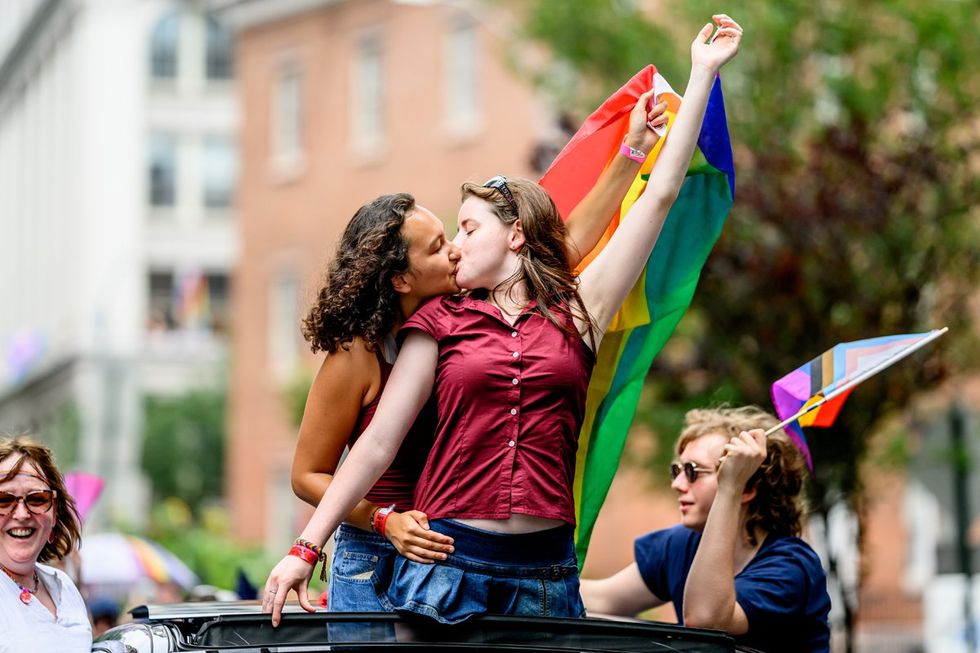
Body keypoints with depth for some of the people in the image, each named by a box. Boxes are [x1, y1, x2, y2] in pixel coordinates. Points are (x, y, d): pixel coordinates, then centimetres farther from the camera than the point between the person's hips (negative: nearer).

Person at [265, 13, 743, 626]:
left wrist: (702, 74, 11)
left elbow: (660, 194, 8)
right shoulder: (442, 320, 9)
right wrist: (306, 550, -2)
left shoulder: (579, 311, 8)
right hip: (447, 563, 0)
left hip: (545, 572, 0)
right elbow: (378, 443, 5)